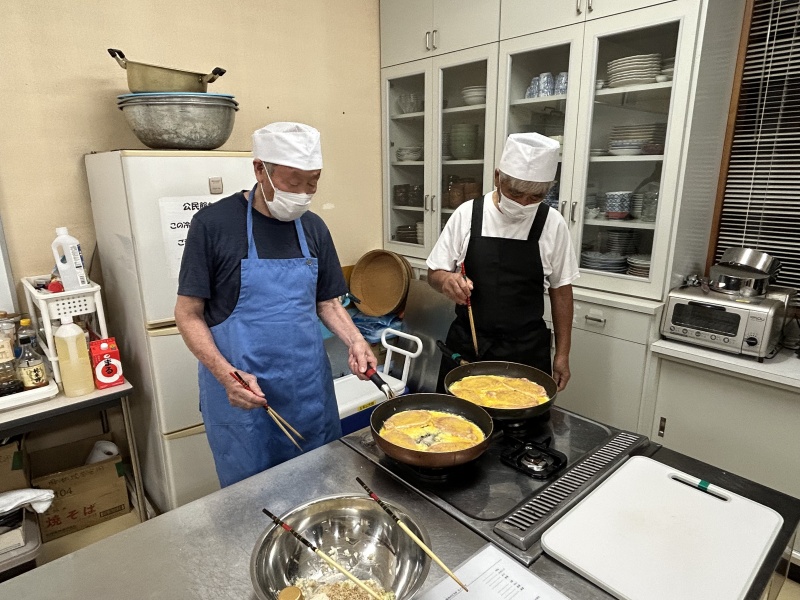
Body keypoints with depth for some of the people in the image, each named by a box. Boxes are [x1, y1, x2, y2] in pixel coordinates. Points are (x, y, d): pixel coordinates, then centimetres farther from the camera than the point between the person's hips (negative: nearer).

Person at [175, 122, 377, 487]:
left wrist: (354, 341, -7)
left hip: (310, 389, 4)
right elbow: (188, 314, -6)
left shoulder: (313, 228, 4)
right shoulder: (214, 223, -10)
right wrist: (226, 374, -19)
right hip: (242, 395, -4)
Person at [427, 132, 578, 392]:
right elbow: (435, 273, 2)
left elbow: (560, 289, 3)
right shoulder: (467, 214, -6)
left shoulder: (552, 224, -5)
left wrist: (562, 354, 4)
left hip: (526, 350, 0)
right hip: (465, 344, 1)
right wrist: (446, 280, -22)